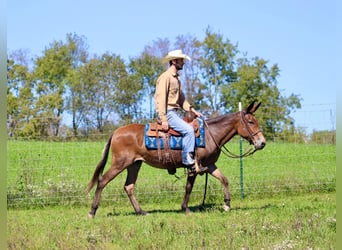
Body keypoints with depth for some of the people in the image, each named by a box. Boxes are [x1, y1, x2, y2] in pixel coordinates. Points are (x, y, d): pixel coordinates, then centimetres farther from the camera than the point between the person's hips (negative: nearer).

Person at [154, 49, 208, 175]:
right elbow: (161, 99, -17)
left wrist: (193, 110, 10)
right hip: (167, 113, -10)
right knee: (188, 130, -25)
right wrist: (163, 120, -22)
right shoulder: (165, 77, -10)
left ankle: (195, 163, -5)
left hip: (175, 112, 10)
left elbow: (181, 99, 24)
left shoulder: (176, 78, 19)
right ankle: (189, 163, -22)